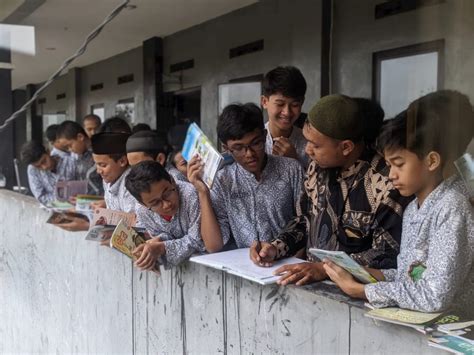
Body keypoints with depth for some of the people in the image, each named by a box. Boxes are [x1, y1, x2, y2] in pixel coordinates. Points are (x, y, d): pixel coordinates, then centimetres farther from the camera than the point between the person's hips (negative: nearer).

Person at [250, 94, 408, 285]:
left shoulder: (384, 184, -18)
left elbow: (388, 255, -17)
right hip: (312, 280, 6)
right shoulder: (318, 168, 2)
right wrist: (276, 248, 0)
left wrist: (324, 269, -23)